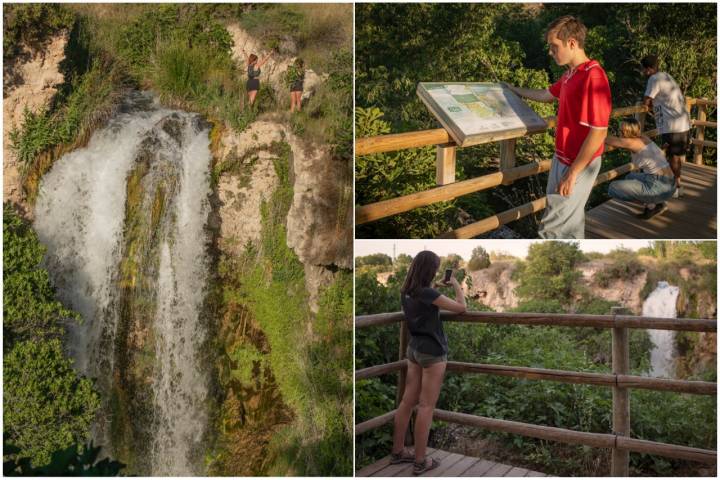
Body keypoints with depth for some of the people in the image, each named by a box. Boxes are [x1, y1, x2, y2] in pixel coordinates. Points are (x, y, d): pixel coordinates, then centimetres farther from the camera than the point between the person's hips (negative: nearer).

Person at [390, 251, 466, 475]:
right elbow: (461, 308, -15)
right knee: (426, 406, 0)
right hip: (432, 352, -8)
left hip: (414, 349, 8)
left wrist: (440, 287, 15)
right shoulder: (427, 293, -21)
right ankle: (420, 461, 7)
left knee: (408, 401, 13)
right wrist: (456, 285, -1)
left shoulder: (406, 292, 4)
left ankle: (397, 451, 22)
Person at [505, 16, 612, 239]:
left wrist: (572, 173, -22)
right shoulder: (570, 74, 6)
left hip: (579, 165, -9)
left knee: (552, 228, -2)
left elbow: (598, 133, -25)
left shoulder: (593, 77, -23)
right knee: (570, 222, 20)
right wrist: (515, 90, 36)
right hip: (562, 159, 9)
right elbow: (545, 95, 29)